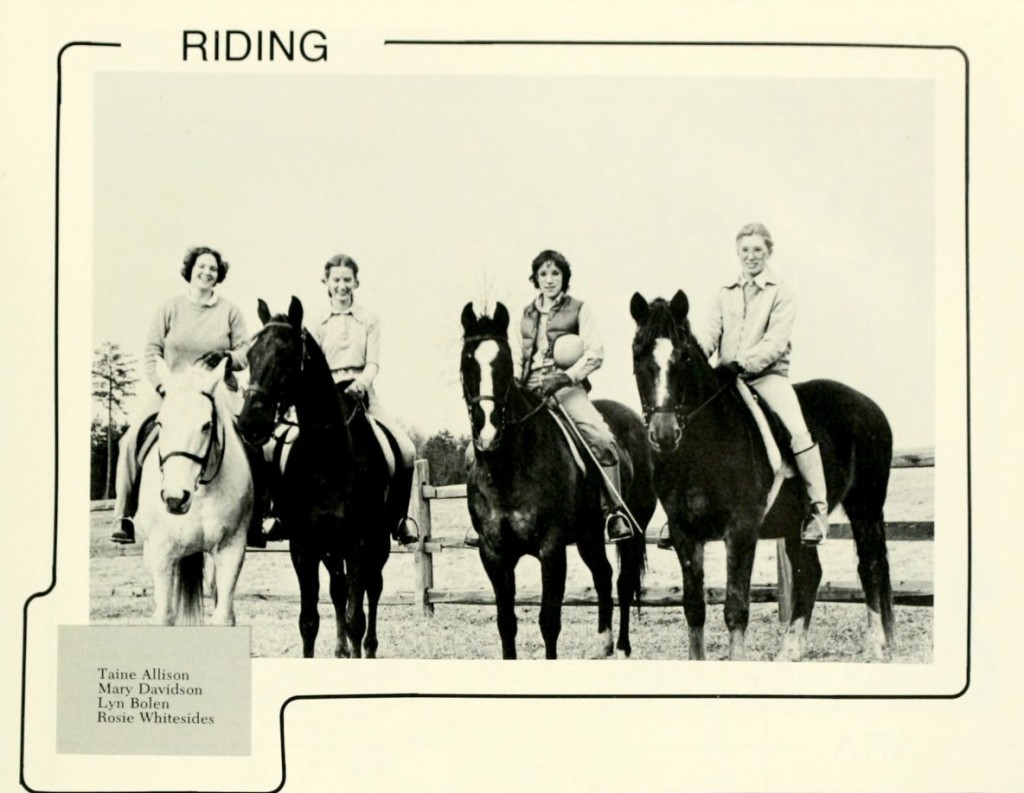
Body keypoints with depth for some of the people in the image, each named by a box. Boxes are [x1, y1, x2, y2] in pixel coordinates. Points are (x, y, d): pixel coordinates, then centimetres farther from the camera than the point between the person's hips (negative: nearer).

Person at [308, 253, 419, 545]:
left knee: (406, 450, -18)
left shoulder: (369, 319, 8)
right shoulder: (318, 324, 9)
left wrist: (362, 381, -23)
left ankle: (399, 517, -1)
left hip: (362, 392, 0)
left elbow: (373, 361, -1)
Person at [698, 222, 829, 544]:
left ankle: (818, 507, -20)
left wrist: (742, 363, -22)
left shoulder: (781, 292, 4)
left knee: (798, 430, -26)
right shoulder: (725, 294, 17)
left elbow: (776, 342, -8)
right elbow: (711, 333, 7)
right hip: (727, 378, 4)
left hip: (768, 374, -4)